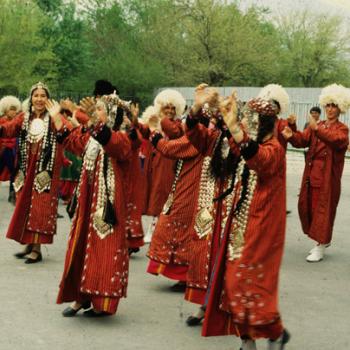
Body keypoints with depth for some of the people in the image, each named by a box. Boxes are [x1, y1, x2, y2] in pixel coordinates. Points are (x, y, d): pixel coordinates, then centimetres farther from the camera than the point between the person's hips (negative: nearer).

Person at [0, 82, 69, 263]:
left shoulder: (53, 118, -3)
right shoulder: (24, 118, 9)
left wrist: (55, 117, -35)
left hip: (46, 170, -5)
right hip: (27, 170, 5)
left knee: (40, 207, -5)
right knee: (25, 206, 9)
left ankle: (37, 249, 0)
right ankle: (29, 245, 21)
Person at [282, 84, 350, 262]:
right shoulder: (316, 126, 14)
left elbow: (336, 140, -27)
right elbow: (303, 140, -3)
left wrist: (318, 129, -41)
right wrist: (292, 136, -25)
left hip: (328, 177, -6)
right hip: (311, 174, 6)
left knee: (323, 209, -3)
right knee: (308, 206, 10)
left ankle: (321, 247, 5)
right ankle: (323, 239, 28)